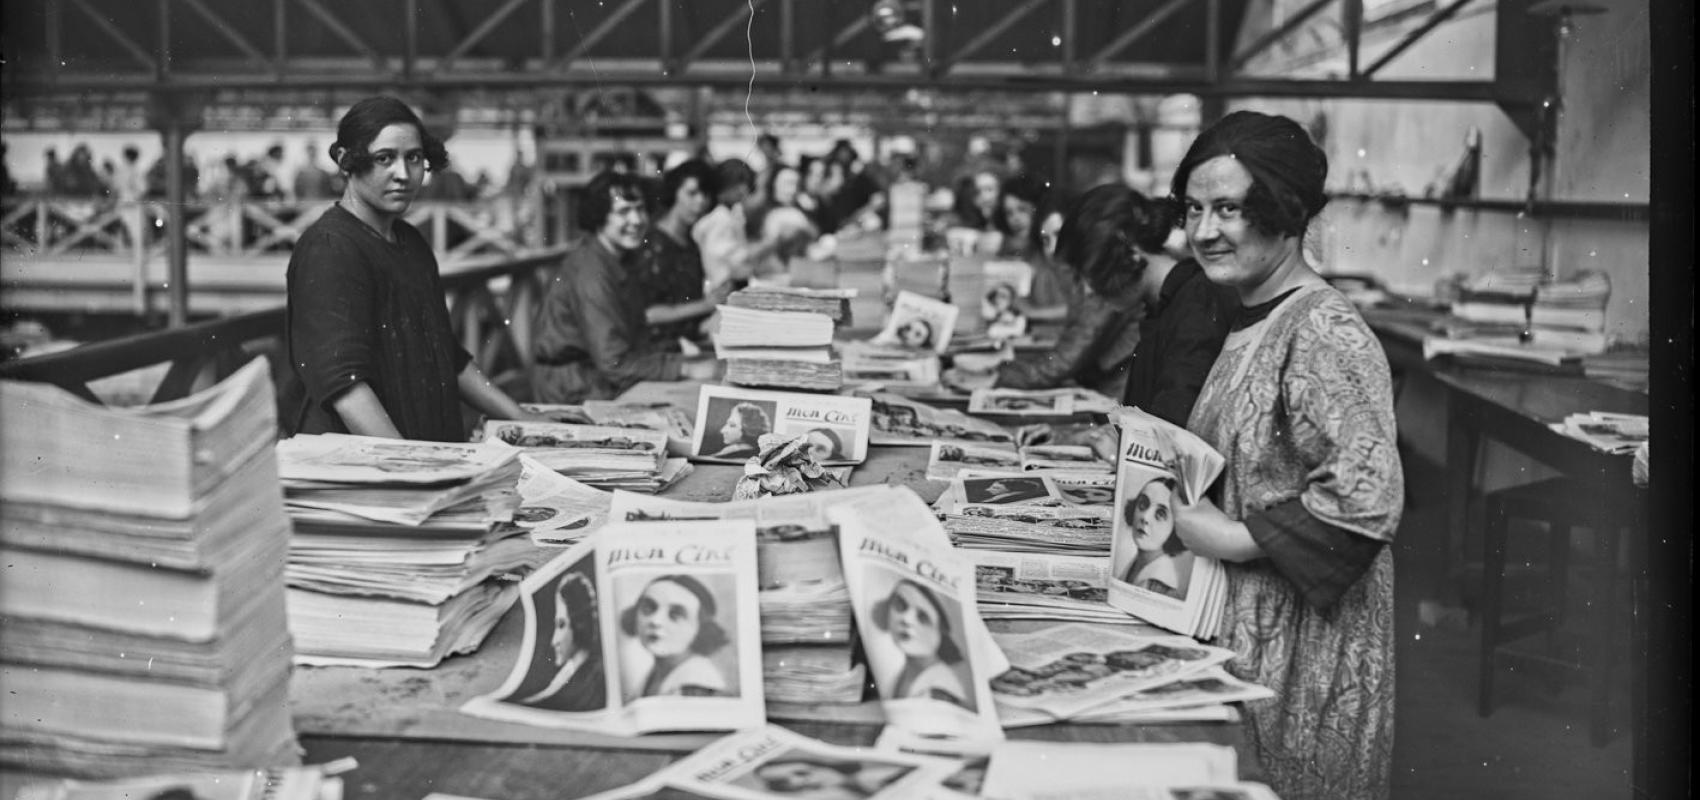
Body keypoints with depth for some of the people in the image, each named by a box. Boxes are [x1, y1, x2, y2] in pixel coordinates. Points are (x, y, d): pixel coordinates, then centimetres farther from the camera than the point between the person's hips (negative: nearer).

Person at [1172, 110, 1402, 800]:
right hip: (1237, 627, 9)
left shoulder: (1326, 334, -19)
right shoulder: (1251, 321, 11)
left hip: (1304, 647, -9)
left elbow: (1366, 503, -26)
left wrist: (1235, 539, -20)